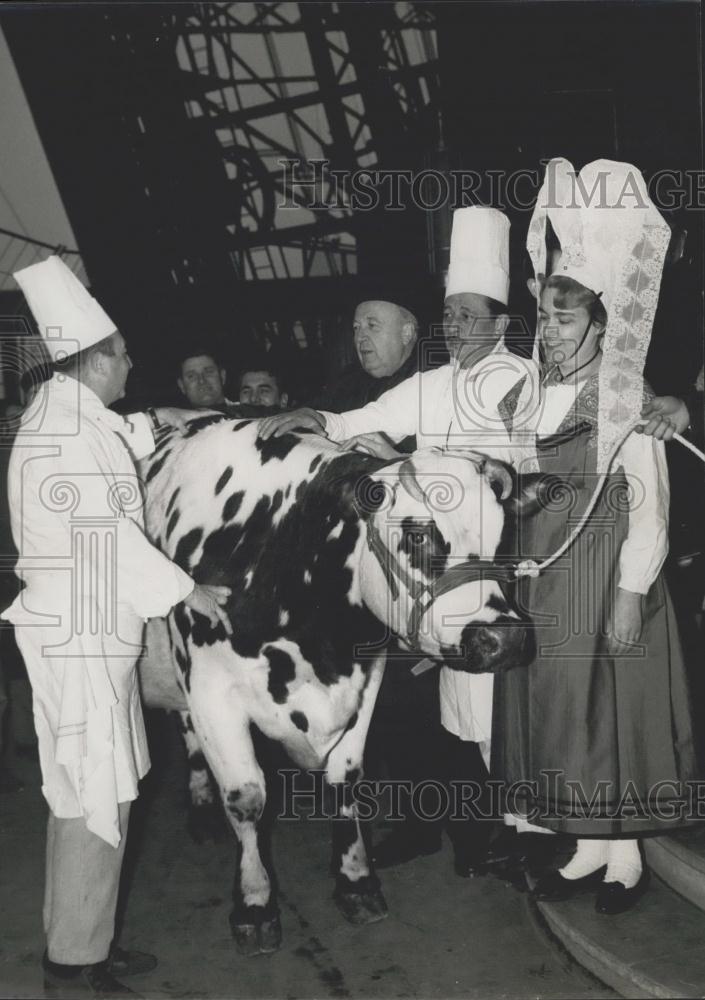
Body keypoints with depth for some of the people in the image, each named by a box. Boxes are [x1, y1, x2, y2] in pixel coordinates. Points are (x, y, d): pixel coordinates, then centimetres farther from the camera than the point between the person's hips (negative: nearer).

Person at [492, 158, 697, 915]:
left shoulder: (626, 403, -9)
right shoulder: (524, 398, 7)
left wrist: (631, 592, -15)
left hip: (605, 580, -6)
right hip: (538, 584, 6)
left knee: (612, 713, 5)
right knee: (556, 713, 11)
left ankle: (626, 856, 22)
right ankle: (589, 847, 27)